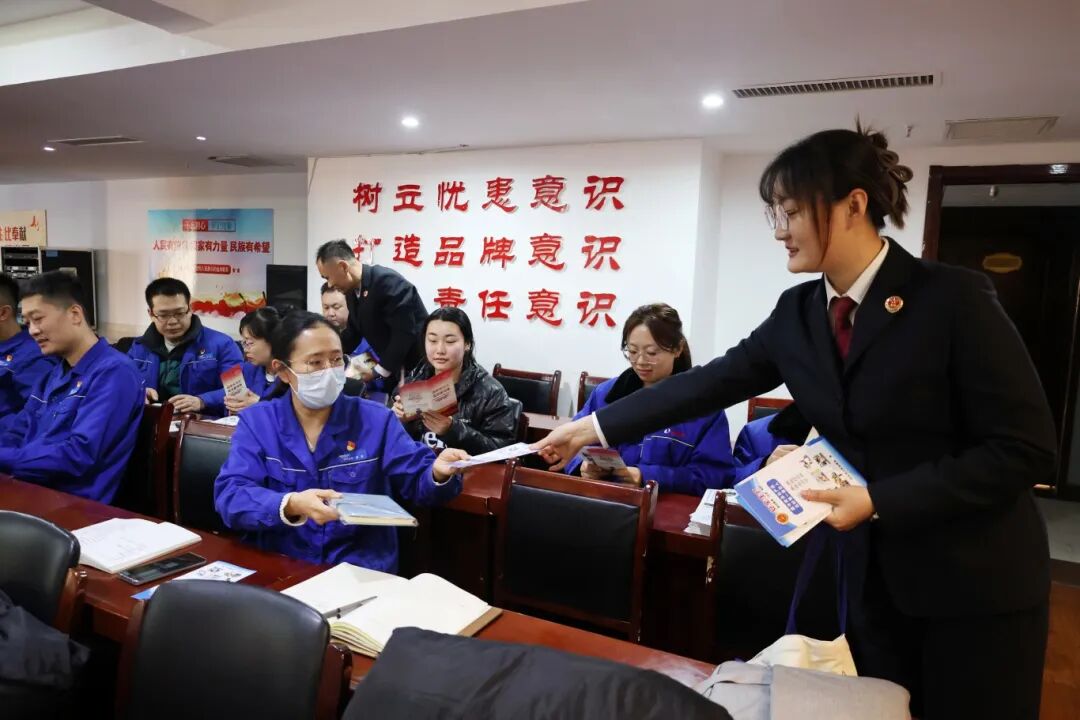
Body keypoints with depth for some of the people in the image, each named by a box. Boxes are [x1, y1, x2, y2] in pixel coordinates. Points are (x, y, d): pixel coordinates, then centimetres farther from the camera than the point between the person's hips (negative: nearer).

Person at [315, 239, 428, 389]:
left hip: (419, 368, -7)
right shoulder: (352, 291, 4)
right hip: (393, 369, 8)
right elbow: (353, 333, 12)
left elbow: (404, 333, -24)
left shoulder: (389, 282, -22)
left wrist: (378, 371, -18)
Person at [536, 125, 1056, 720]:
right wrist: (593, 427, -2)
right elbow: (710, 383, 0)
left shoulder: (953, 297, -18)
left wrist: (879, 501, -24)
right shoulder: (797, 312, -2)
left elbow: (1024, 449, -17)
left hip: (976, 582, -4)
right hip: (871, 575, 5)